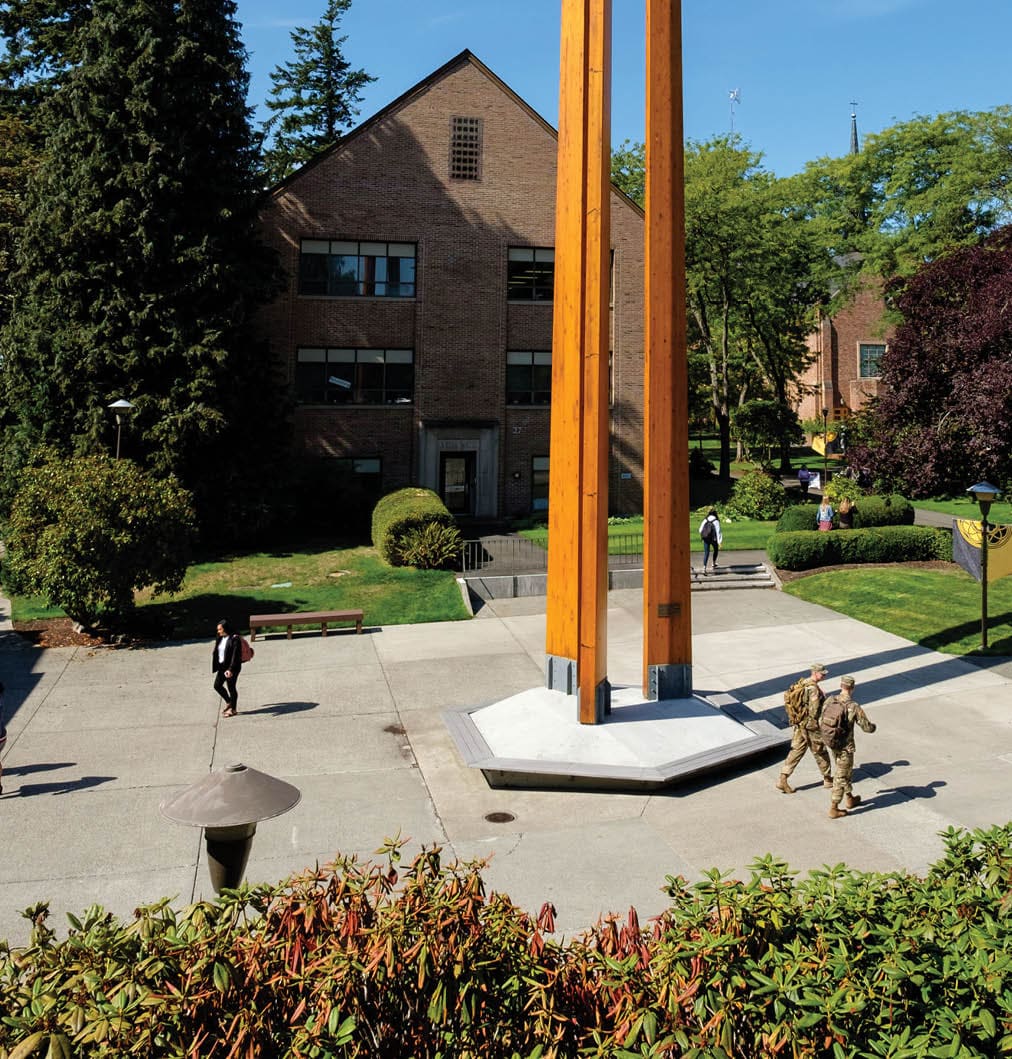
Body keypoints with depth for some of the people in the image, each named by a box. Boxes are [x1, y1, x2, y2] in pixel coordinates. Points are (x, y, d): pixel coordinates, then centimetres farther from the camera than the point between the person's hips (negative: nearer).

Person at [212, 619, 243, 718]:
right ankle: (229, 702, 31)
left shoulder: (234, 639, -16)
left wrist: (231, 669, -26)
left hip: (232, 667, -8)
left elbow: (235, 655, -21)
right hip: (222, 666, 8)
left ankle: (233, 709, 15)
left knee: (231, 687, 0)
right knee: (217, 685, 11)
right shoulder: (220, 639, 9)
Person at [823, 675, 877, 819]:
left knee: (846, 771, 27)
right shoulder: (854, 707, -24)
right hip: (845, 747, -6)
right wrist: (873, 726, 8)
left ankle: (850, 799, 43)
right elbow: (867, 728, -17)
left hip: (832, 743, 6)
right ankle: (833, 809, 12)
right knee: (841, 777, 5)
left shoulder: (830, 700, -7)